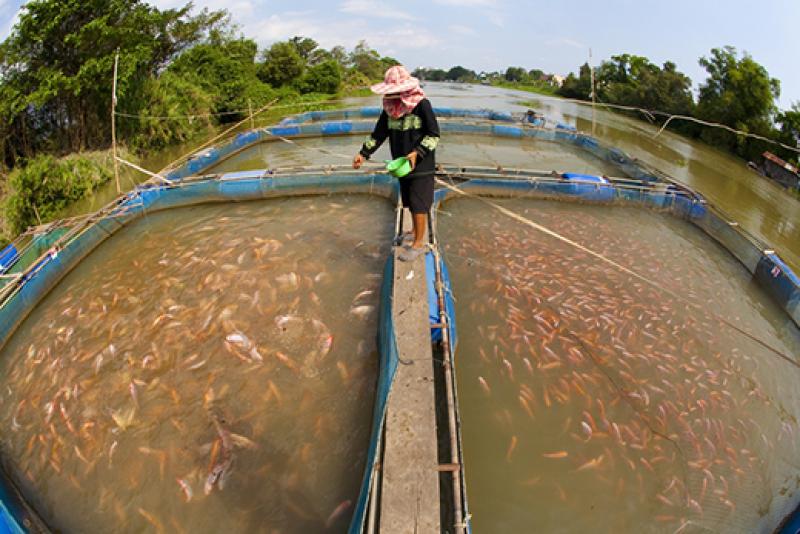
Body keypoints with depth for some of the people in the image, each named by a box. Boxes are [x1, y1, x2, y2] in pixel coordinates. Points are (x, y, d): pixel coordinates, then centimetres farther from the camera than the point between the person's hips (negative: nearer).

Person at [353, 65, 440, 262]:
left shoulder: (422, 104, -17)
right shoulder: (389, 108, 2)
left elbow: (434, 135, -14)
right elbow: (379, 133, 9)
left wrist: (417, 153, -25)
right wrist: (363, 154, 2)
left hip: (422, 164, -6)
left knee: (418, 204, -2)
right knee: (410, 202, 17)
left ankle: (419, 243, 9)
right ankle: (415, 232, 37)